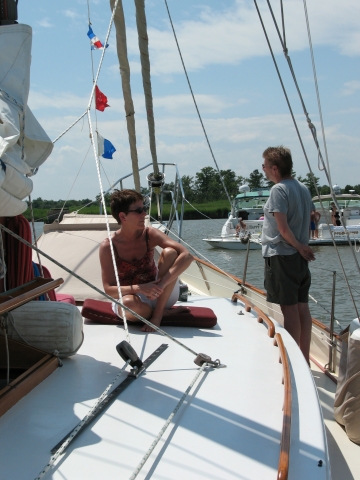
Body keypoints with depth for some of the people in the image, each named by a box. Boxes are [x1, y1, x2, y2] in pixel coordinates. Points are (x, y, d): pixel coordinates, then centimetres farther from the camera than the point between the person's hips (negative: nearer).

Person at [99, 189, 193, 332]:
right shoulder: (108, 246, -14)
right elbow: (109, 290, -16)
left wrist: (162, 284, -33)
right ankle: (167, 312, -9)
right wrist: (138, 288, -33)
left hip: (161, 296, 3)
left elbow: (186, 256, -22)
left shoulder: (150, 235, -10)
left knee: (170, 252, -22)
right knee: (128, 303, -40)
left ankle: (158, 314, -16)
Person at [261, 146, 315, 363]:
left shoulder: (279, 190, -14)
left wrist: (298, 246, -8)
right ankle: (304, 359, 17)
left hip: (281, 255, -8)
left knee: (289, 308, -3)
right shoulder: (303, 188, 11)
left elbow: (283, 228, -19)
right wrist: (302, 246, 15)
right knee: (302, 307, 10)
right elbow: (307, 221, 14)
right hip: (300, 256, 8)